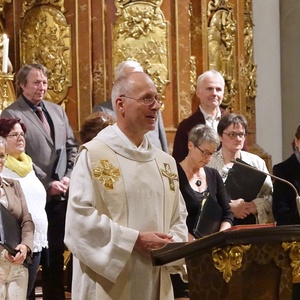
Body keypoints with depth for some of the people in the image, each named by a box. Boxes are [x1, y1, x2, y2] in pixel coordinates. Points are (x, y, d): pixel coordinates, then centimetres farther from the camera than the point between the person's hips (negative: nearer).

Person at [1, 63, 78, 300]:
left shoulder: (57, 111, 15)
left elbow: (71, 147, 16)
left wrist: (68, 176, 0)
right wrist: (47, 184, -14)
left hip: (61, 194, 6)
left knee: (56, 253, 10)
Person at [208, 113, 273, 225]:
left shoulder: (257, 162, 12)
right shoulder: (209, 163, 2)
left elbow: (271, 196, 9)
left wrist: (255, 206, -8)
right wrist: (230, 208, -15)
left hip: (253, 223, 2)